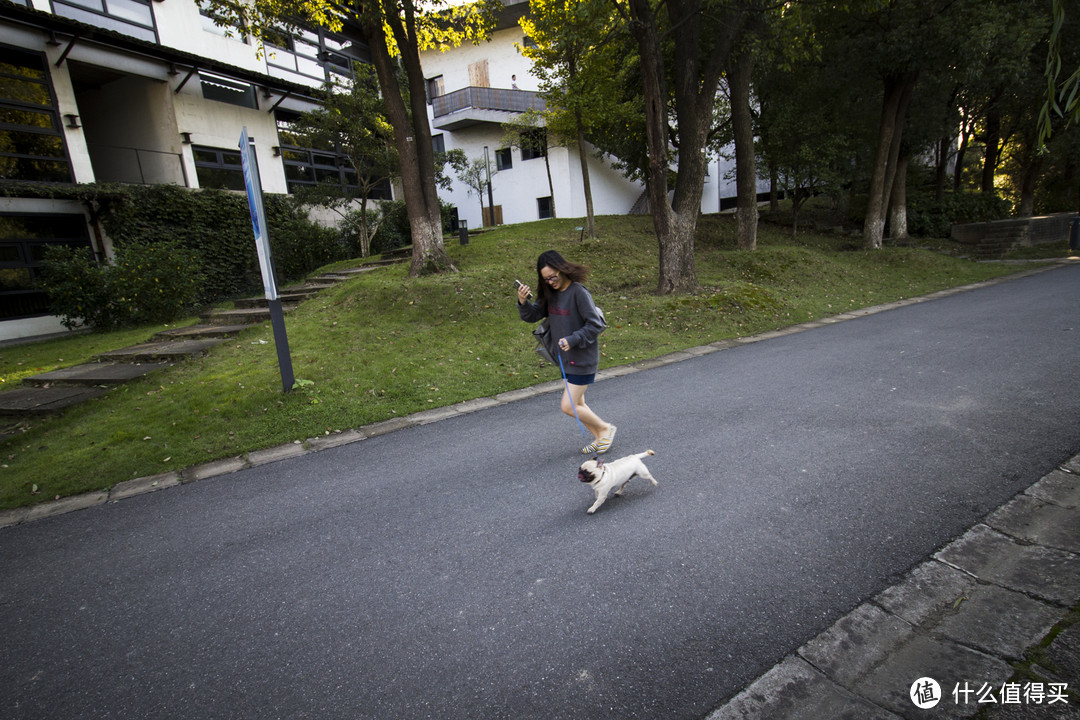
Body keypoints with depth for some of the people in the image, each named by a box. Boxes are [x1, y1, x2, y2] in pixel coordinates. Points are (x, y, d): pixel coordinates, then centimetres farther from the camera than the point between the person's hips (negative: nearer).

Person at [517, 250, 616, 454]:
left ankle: (606, 429, 16)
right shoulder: (550, 293, 4)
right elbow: (532, 315, 4)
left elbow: (596, 325, -18)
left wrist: (573, 340, -26)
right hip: (566, 358, 8)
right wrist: (523, 302, -15)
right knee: (577, 404, 16)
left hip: (582, 359, -8)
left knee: (568, 407, -5)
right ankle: (600, 438, 33)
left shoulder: (578, 292, -18)